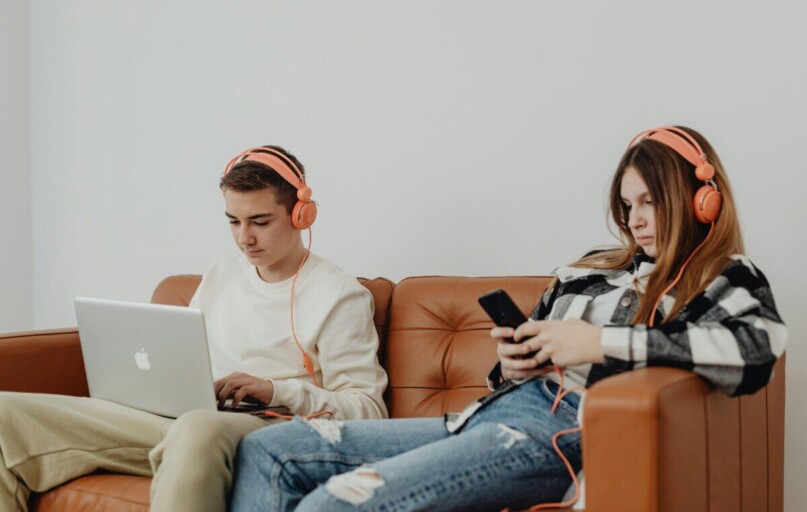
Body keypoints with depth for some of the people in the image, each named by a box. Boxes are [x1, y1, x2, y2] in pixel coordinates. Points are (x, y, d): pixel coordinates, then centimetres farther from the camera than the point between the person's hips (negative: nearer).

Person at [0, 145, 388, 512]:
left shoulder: (340, 296, 2)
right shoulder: (219, 277, 23)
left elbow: (368, 409, -4)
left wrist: (278, 391, -16)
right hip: (175, 416, 6)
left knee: (199, 429, -46)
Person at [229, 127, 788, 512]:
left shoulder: (723, 279, 3)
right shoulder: (593, 268, 21)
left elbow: (759, 348, -21)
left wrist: (602, 342, -20)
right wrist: (512, 363, 4)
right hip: (499, 410, 8)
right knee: (270, 449, 0)